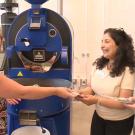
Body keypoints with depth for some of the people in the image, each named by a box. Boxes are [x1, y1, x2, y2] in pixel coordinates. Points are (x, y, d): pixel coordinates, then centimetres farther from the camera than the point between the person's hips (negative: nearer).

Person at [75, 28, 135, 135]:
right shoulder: (98, 64, -4)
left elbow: (123, 103, -23)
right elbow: (92, 87, 5)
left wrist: (97, 100, -31)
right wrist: (81, 93, -16)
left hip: (120, 122, -4)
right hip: (99, 116, 5)